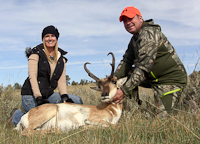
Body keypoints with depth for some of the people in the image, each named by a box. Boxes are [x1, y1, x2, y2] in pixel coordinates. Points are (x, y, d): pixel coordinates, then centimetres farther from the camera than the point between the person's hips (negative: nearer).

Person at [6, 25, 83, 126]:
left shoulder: (61, 58, 10)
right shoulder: (36, 54, -6)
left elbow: (61, 80, 3)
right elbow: (32, 77, -15)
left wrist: (64, 96, -15)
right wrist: (38, 98, -25)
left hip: (49, 95, 6)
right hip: (31, 95, -5)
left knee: (77, 101, -8)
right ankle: (16, 115, 7)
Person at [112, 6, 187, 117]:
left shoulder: (148, 34, -21)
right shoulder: (135, 39, 11)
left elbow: (143, 67, -29)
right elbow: (126, 61, 3)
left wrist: (124, 90, -31)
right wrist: (115, 78, -17)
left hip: (172, 79, -9)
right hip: (154, 78, 9)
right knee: (127, 73, 0)